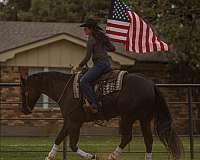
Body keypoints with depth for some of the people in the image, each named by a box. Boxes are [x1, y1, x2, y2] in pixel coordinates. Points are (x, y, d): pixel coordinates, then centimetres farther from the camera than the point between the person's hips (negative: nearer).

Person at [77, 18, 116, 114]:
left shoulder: (91, 40, -8)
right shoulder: (102, 36, 16)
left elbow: (87, 57, -11)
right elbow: (112, 48, 23)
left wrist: (80, 66, 2)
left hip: (99, 64, -10)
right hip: (107, 64, 10)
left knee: (84, 81, -22)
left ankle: (93, 105, -32)